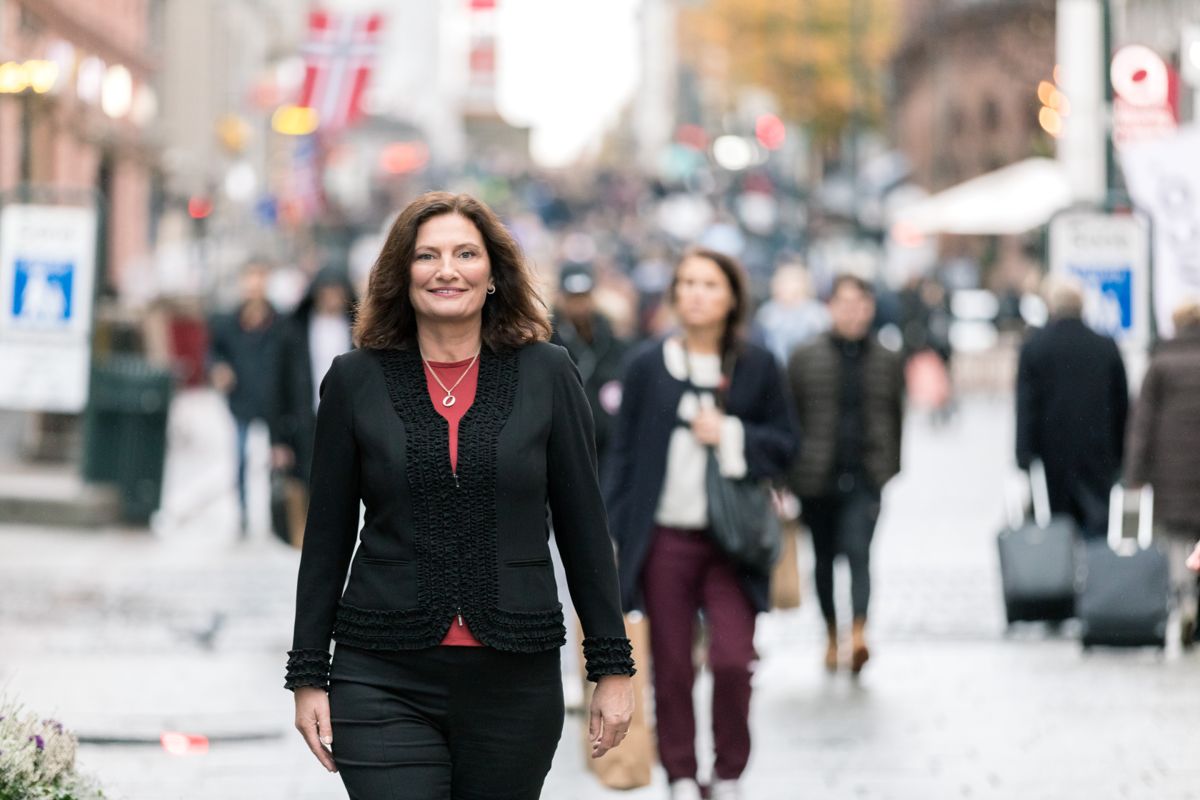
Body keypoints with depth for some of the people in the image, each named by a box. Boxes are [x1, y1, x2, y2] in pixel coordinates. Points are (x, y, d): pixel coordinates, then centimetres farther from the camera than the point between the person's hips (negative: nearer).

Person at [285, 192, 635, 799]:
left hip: (515, 680, 1)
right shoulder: (355, 380, 3)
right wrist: (308, 676, 4)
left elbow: (583, 528, 6)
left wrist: (612, 666, 4)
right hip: (384, 681, -1)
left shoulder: (547, 375, 4)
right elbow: (326, 537, 7)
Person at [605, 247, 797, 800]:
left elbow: (785, 444, 8)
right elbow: (623, 451, 5)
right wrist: (612, 533, 2)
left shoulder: (756, 366, 3)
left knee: (732, 661, -10)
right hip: (664, 539, 1)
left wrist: (731, 435, -10)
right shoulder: (646, 364, 3)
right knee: (671, 667, 4)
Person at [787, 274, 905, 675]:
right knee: (824, 556, 13)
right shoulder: (805, 359, 2)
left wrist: (889, 469, 6)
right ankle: (831, 634, 27)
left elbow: (895, 417, 12)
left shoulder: (888, 362, 6)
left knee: (858, 550, -18)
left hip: (864, 476, -1)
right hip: (817, 475, 1)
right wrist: (789, 475, -2)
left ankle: (858, 632, -28)